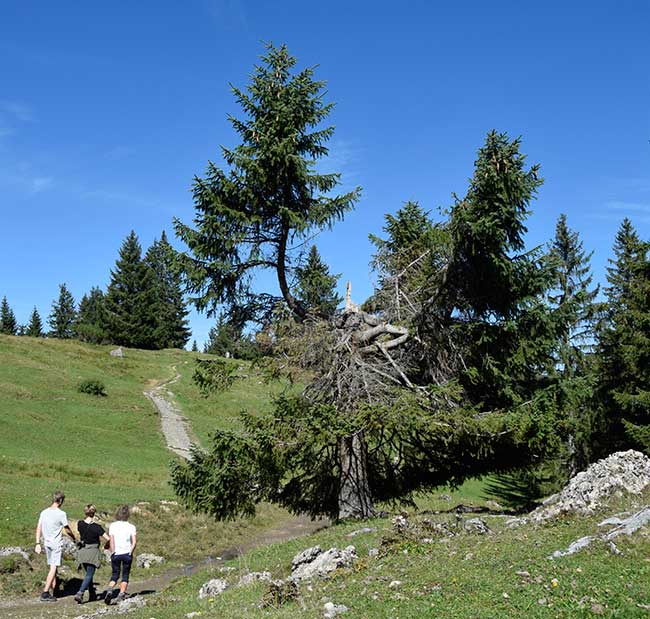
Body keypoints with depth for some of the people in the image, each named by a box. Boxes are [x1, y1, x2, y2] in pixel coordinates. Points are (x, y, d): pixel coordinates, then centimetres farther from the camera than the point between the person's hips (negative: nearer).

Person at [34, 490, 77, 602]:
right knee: (53, 568, -4)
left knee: (52, 567, 17)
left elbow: (38, 528, 4)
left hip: (47, 543, 6)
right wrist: (73, 538, 14)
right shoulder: (61, 514, -13)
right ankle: (45, 593, -8)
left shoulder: (44, 512, 4)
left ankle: (54, 588, 26)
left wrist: (38, 543, 7)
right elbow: (67, 530, -4)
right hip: (57, 544, -6)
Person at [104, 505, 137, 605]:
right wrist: (130, 552, 3)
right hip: (127, 553, -1)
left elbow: (111, 541, -6)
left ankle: (110, 590, -11)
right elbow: (134, 542, -8)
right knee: (125, 575, 13)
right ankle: (121, 594, 4)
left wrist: (112, 553, 0)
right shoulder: (131, 527, -1)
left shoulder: (112, 525, -1)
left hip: (116, 554, 1)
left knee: (114, 575, 14)